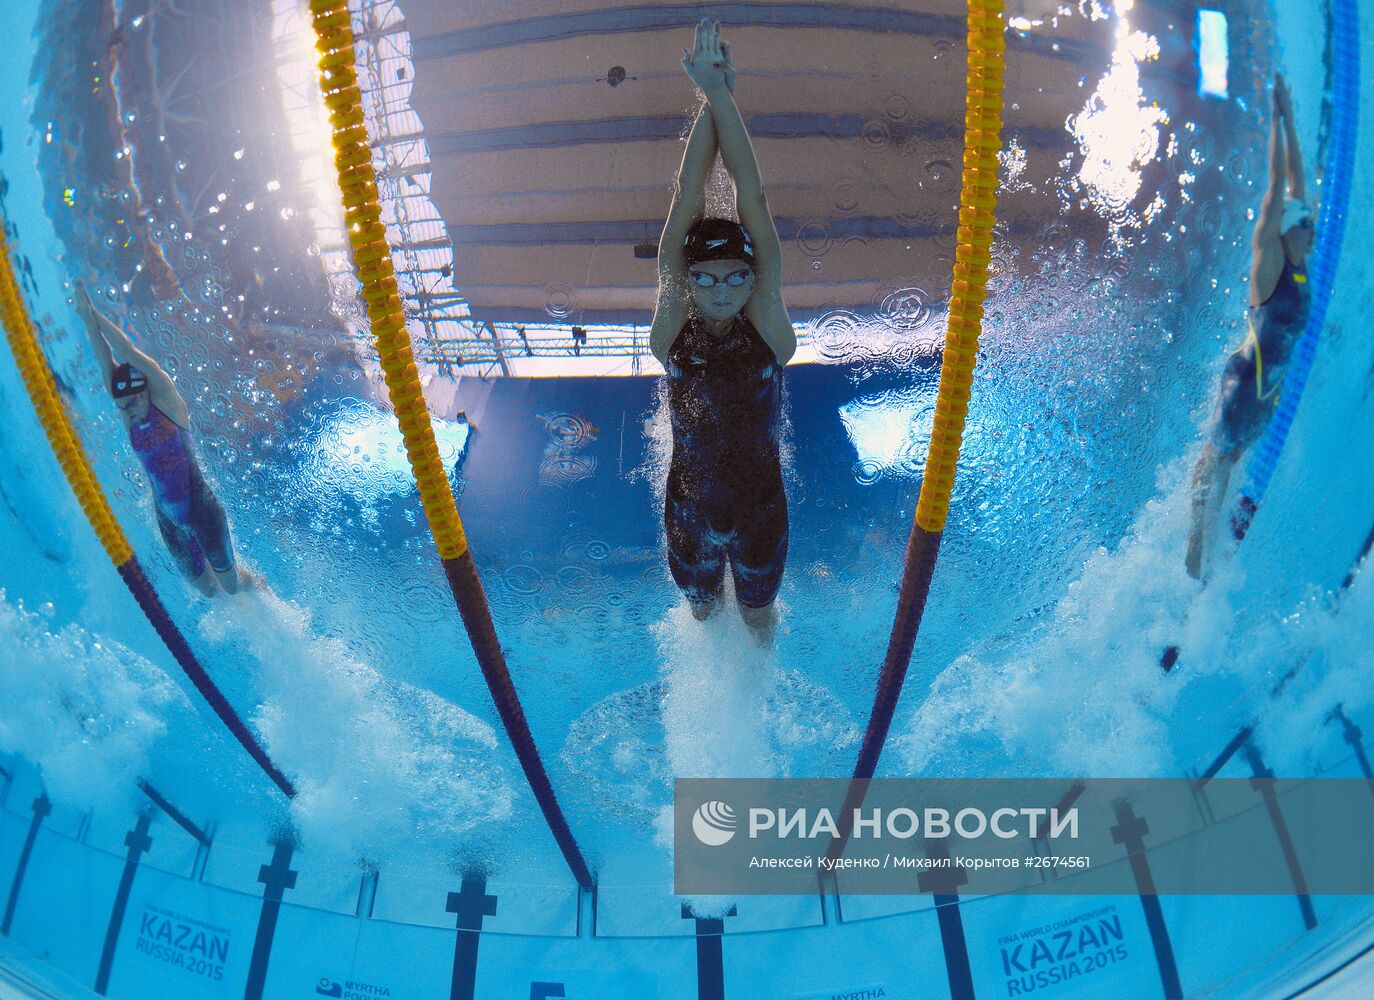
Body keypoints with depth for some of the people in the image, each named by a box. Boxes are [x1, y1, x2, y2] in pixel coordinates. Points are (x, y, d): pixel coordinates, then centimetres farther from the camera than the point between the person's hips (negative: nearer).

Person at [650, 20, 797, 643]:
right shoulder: (672, 326, -17)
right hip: (689, 505, 1)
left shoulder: (768, 323, -18)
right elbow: (687, 198, -21)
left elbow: (752, 199, -23)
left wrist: (723, 95, -24)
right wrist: (708, 98, -23)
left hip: (760, 503, -1)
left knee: (758, 617, 22)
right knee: (700, 610, 25)